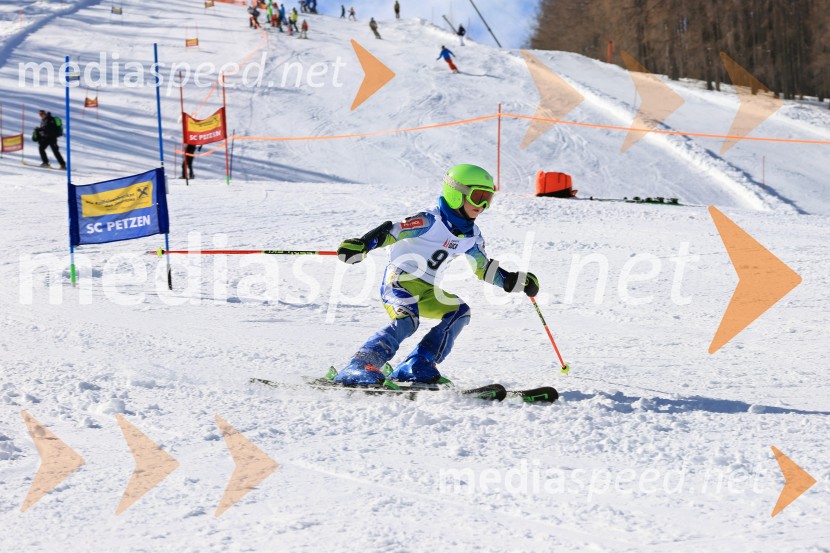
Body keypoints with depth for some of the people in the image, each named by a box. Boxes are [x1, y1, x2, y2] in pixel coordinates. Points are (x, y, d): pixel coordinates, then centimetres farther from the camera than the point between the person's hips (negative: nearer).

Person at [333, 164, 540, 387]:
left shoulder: (472, 237, 10)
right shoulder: (431, 222, -14)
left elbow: (485, 268, 24)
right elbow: (391, 232, -22)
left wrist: (518, 281, 17)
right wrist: (361, 244, -38)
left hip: (429, 291, 8)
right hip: (400, 280, -8)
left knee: (459, 311, -12)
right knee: (406, 320, -32)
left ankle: (417, 367, -17)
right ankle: (359, 366, -37)